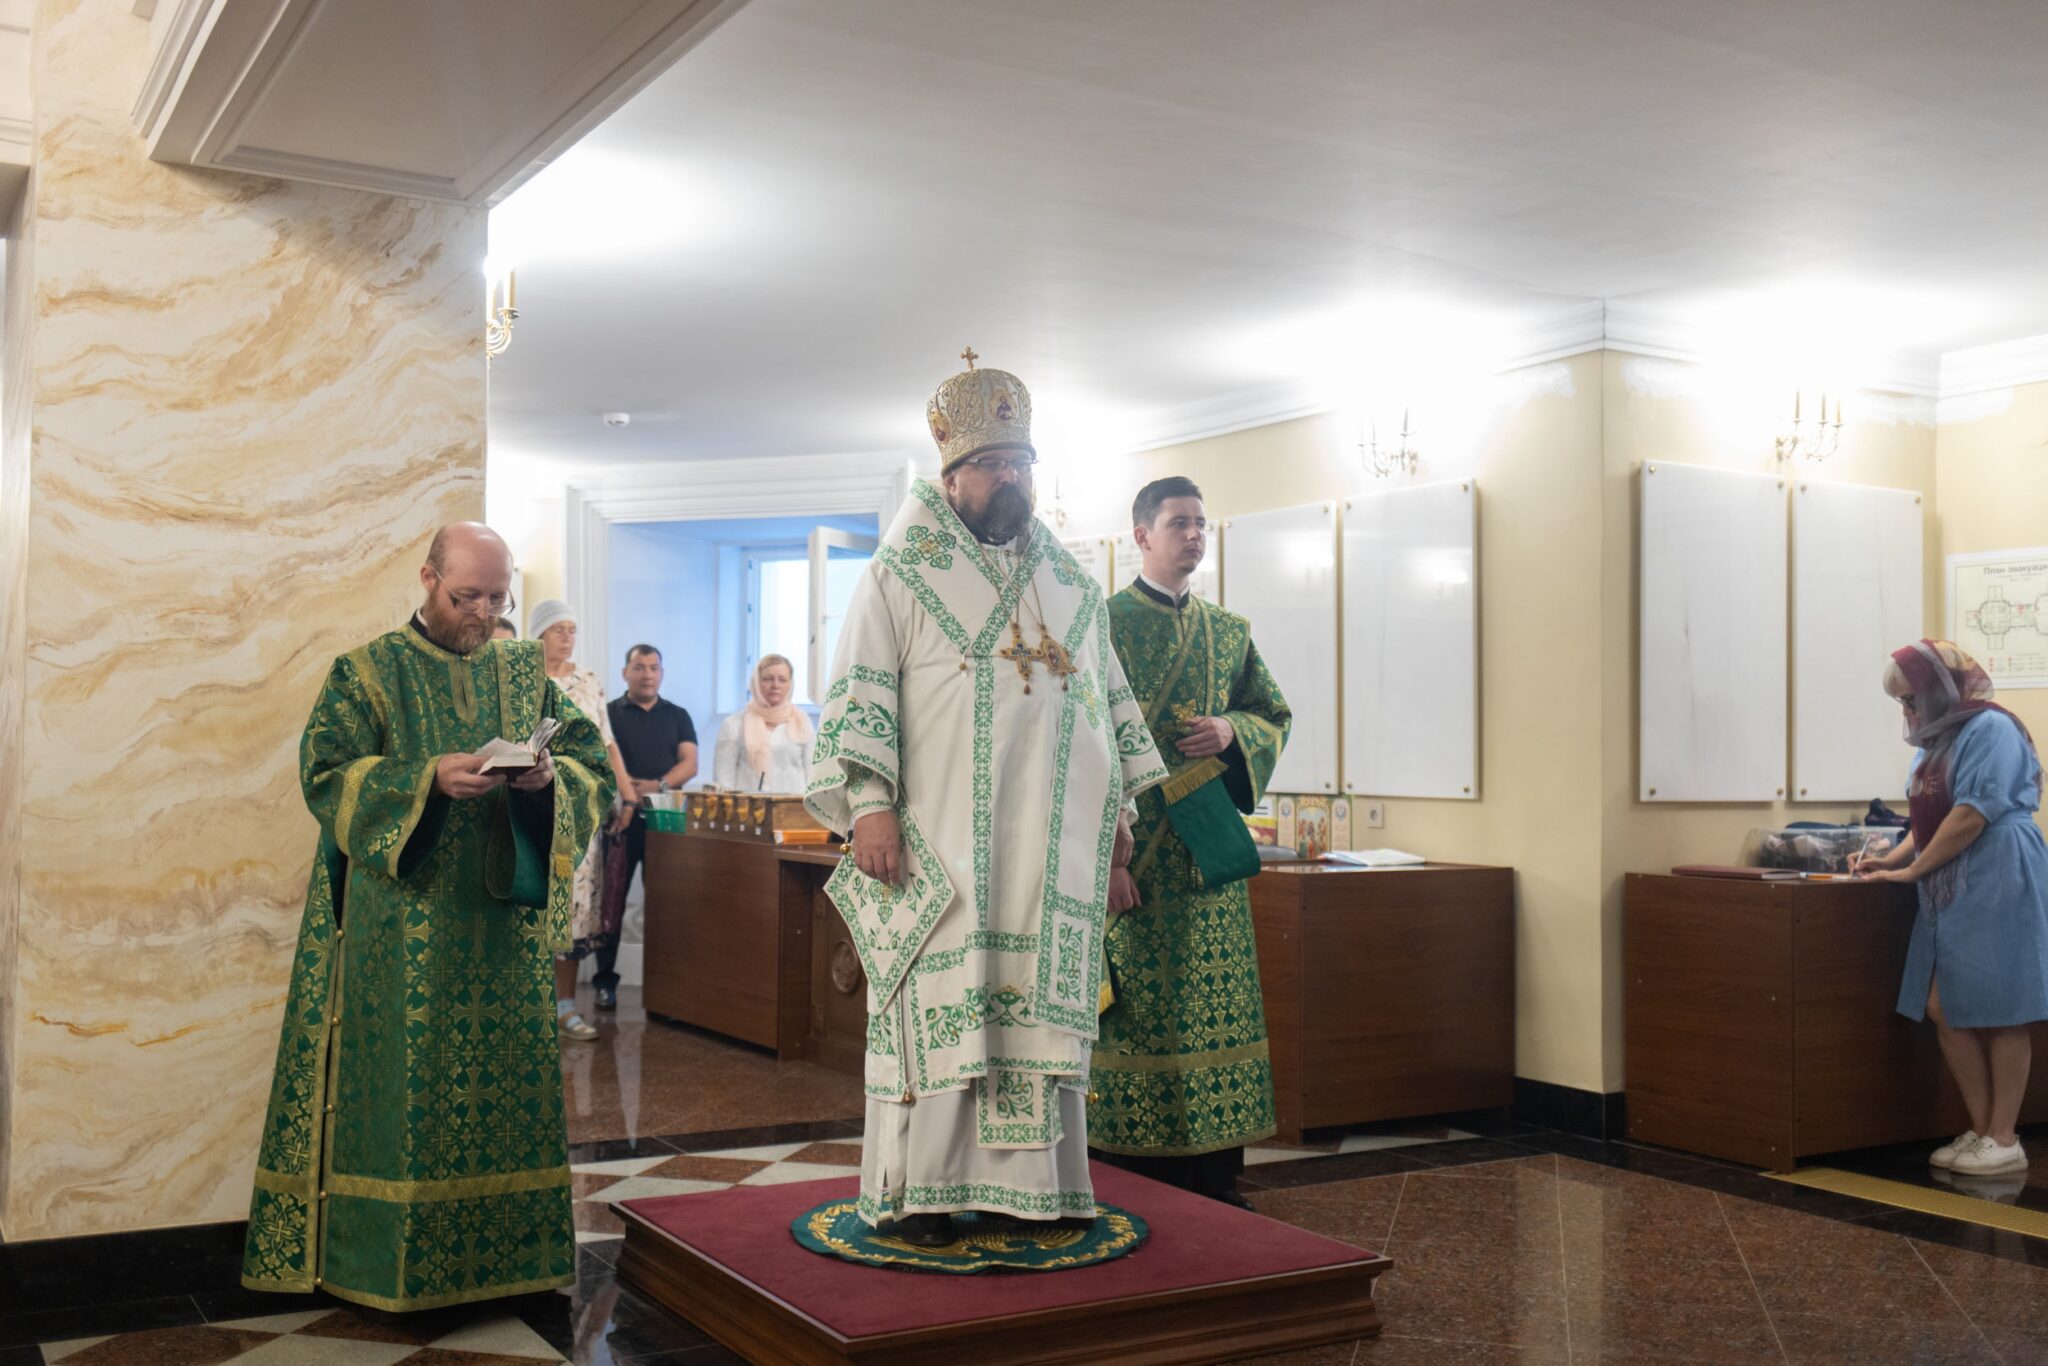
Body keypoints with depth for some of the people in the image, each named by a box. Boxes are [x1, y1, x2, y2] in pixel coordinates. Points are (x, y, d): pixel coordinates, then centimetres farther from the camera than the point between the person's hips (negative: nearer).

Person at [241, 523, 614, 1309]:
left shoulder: (527, 674, 12)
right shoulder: (367, 673, 3)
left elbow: (596, 768, 8)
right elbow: (326, 770, -8)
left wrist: (552, 777, -15)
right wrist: (429, 778, -22)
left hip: (504, 922, 3)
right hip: (400, 927, -3)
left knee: (506, 1073, 5)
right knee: (400, 1082, -3)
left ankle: (504, 1246, 15)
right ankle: (389, 1258, 7)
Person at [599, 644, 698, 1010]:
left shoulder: (677, 716, 15)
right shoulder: (609, 713, 8)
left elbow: (690, 763, 5)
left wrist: (660, 785, -14)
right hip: (619, 816, -2)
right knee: (612, 899, -2)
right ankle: (605, 981, 4)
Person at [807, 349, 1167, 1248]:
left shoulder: (1072, 586, 16)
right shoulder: (899, 576, 2)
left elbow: (1107, 702, 19)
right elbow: (859, 698, -5)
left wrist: (1117, 820, 14)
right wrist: (869, 804, -16)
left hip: (1052, 850, 5)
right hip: (940, 846, -4)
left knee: (1043, 1005, 5)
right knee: (936, 1005, -4)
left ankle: (1032, 1182, 14)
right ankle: (914, 1192, 4)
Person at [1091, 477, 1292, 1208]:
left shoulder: (1230, 631, 15)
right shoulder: (1103, 622, 0)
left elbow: (1275, 712, 17)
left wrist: (1231, 732, -5)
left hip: (1207, 839, 5)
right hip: (1132, 840, -5)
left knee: (1209, 998, 5)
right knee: (1135, 1000, -2)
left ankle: (1212, 1178, 13)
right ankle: (1136, 1174, 7)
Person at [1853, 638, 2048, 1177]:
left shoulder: (1990, 728, -11)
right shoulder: (1936, 741, 17)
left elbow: (1972, 816, -17)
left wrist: (1912, 871, -11)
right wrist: (1892, 860, 6)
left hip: (1998, 888, -9)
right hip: (1949, 894, 9)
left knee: (1999, 1016, -3)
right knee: (1944, 1011, 4)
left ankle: (2004, 1140, 4)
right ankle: (1981, 1130, 13)